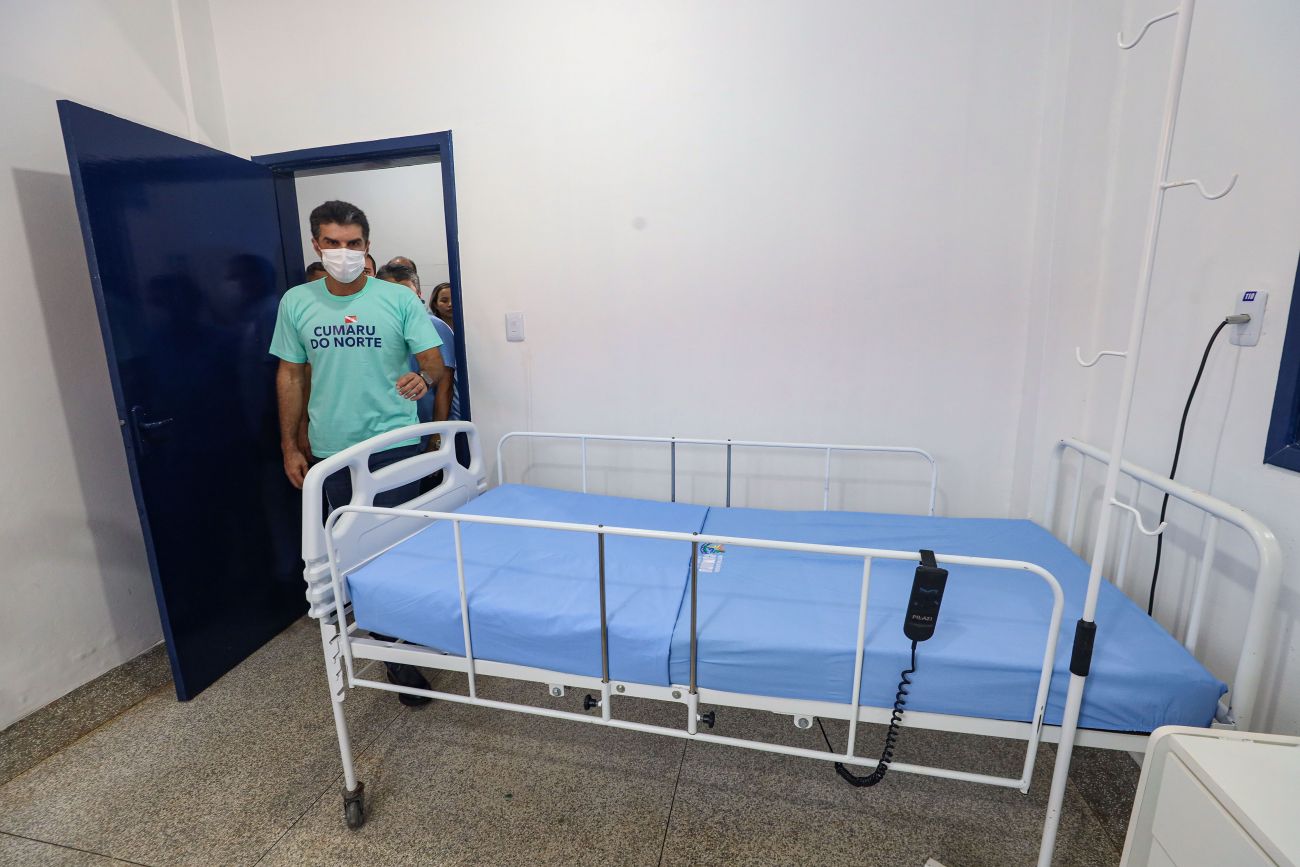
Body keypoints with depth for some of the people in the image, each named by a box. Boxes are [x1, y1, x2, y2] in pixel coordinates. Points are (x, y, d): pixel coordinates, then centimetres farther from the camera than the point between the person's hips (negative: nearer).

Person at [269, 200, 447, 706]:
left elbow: (434, 362, -5)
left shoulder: (398, 300, -3)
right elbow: (290, 376, 10)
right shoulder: (296, 303, 5)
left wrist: (424, 378, -29)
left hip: (393, 444, -3)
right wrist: (289, 446, 9)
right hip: (331, 450, 3)